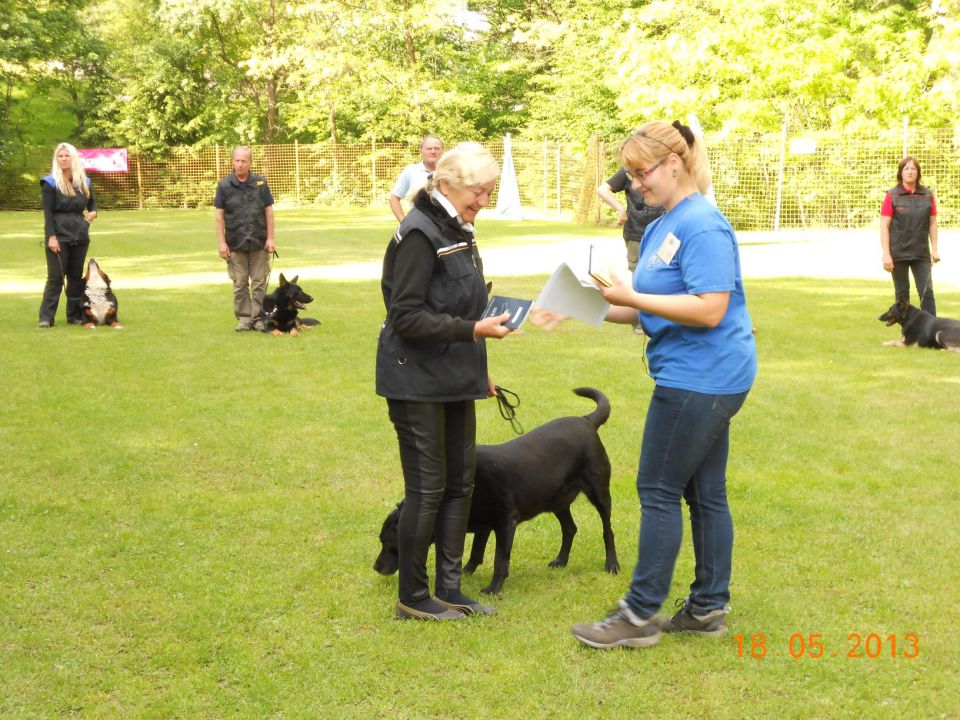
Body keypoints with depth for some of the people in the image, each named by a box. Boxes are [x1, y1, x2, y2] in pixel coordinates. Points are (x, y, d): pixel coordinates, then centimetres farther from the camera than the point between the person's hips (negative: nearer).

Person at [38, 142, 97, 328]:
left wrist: (93, 212, -1)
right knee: (56, 276, -7)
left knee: (76, 276, 9)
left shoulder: (83, 181, 9)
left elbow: (91, 203, 23)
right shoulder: (50, 182, -4)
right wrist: (51, 236, -16)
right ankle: (46, 317, -3)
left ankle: (75, 315, 15)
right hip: (58, 236, -5)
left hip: (79, 236, 5)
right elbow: (47, 212, -8)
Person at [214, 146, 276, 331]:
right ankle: (244, 318, 13)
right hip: (236, 244, 0)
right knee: (240, 283, 5)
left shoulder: (260, 183, 2)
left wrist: (270, 238, -3)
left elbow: (269, 211, 3)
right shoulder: (224, 185, 1)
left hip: (259, 242, 0)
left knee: (259, 282, 3)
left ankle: (258, 318, 10)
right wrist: (221, 242, -5)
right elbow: (219, 215, 1)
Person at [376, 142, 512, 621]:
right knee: (427, 489, -1)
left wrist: (478, 372, 20)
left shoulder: (456, 231, 13)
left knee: (460, 484, 11)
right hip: (418, 383, -9)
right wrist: (474, 329, -25)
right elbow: (406, 317, -21)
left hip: (455, 382, 9)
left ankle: (449, 590, 21)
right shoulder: (419, 234, -16)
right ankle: (413, 598, 12)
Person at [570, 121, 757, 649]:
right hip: (704, 379, 10)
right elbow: (652, 310, 16)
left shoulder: (702, 226, -17)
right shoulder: (660, 227, 12)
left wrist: (632, 296, -22)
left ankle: (640, 615, 6)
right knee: (704, 492, 14)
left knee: (658, 491, -3)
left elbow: (709, 309, -25)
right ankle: (708, 607, 23)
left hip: (701, 378, -10)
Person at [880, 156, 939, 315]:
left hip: (921, 254, 2)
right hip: (898, 254, -1)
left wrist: (934, 249, 3)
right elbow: (884, 226, -5)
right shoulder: (892, 196, -2)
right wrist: (886, 254, -11)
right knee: (902, 293, 6)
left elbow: (932, 223, 10)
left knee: (927, 292, -4)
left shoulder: (927, 195, 5)